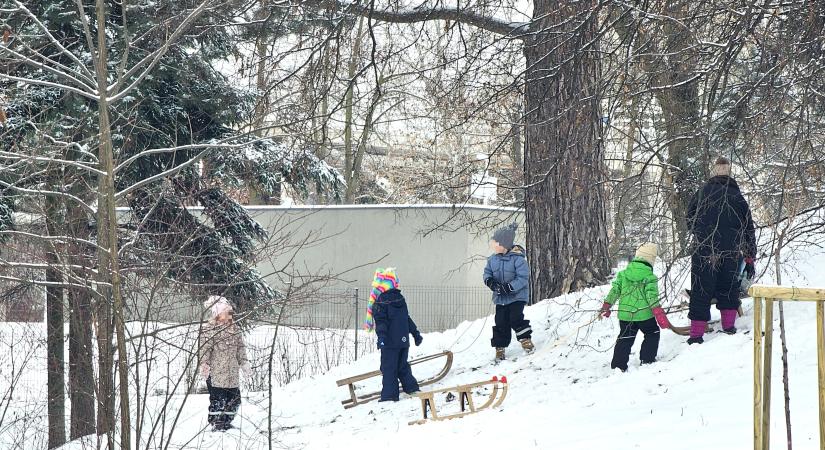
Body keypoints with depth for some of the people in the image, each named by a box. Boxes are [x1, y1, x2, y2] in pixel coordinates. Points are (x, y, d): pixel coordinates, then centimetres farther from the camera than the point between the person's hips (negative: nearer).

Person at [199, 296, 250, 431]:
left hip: (232, 373, 7)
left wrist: (243, 362, 18)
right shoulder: (209, 330, -8)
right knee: (218, 399, -7)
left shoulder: (234, 328, 14)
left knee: (234, 398, 9)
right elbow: (204, 349, -12)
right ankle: (216, 423, 4)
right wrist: (204, 364, -19)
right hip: (215, 373, -7)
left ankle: (226, 422, 24)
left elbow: (240, 347, 21)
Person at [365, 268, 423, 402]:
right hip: (404, 340, 6)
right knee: (403, 366, 18)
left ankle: (389, 394, -6)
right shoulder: (400, 299, 12)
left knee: (388, 367, -3)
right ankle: (412, 387, 15)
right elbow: (408, 319, 19)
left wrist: (381, 337, -24)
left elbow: (381, 322, -18)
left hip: (390, 342, -6)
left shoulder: (380, 301, -9)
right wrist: (416, 334, 24)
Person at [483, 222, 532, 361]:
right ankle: (500, 348, 13)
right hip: (500, 298, 6)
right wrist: (489, 281, -12)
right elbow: (487, 272, 12)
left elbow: (523, 277, -20)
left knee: (516, 318, -18)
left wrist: (509, 287, -28)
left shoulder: (518, 258, -17)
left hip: (517, 296, -5)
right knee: (501, 323, 5)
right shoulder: (493, 259, 2)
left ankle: (526, 340, -2)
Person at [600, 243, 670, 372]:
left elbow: (615, 290, 3)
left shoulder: (623, 274, 2)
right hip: (645, 314, -4)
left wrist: (607, 305, 10)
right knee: (652, 334, 20)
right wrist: (659, 313, -15)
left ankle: (618, 366, 6)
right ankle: (647, 360, 19)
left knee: (625, 339, 12)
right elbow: (652, 297, -16)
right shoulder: (650, 278, -10)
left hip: (625, 314, 4)